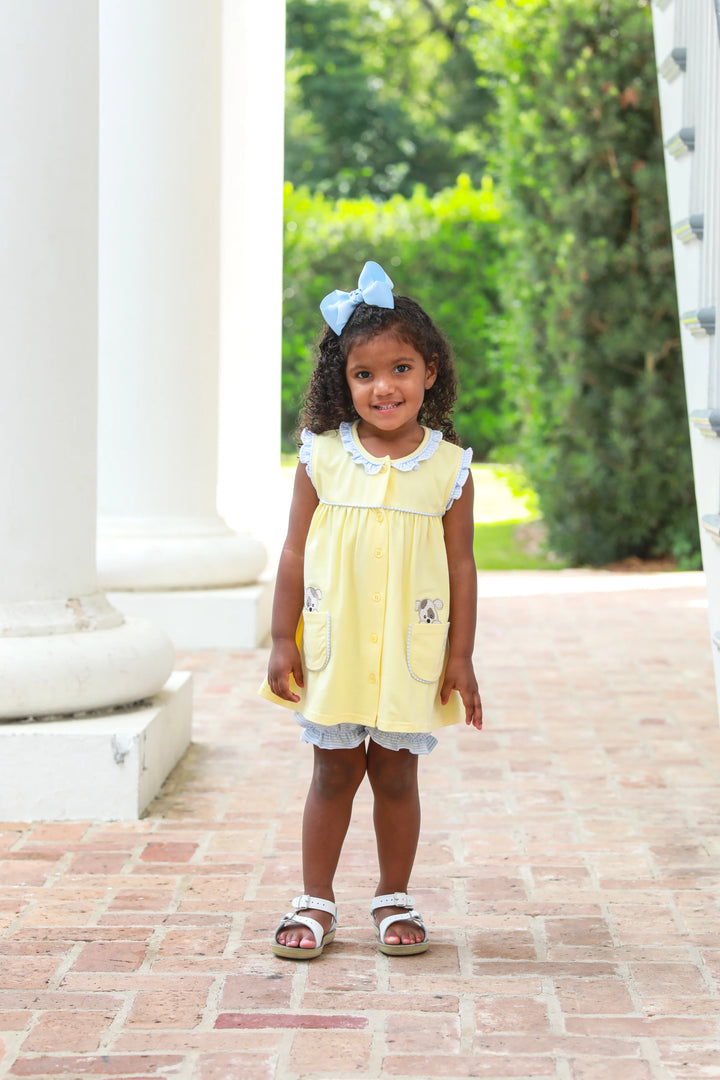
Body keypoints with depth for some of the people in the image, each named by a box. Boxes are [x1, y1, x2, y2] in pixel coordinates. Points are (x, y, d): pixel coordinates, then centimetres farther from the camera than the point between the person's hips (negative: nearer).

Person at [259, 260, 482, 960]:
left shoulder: (448, 468, -3)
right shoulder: (322, 458, -3)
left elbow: (461, 566, 1)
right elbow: (294, 552, 0)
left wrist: (460, 658, -1)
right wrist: (283, 641, -2)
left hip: (411, 656, 0)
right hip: (332, 651, 0)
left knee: (396, 774, 9)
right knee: (334, 773, 8)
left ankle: (394, 900, 23)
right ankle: (315, 902, 19)